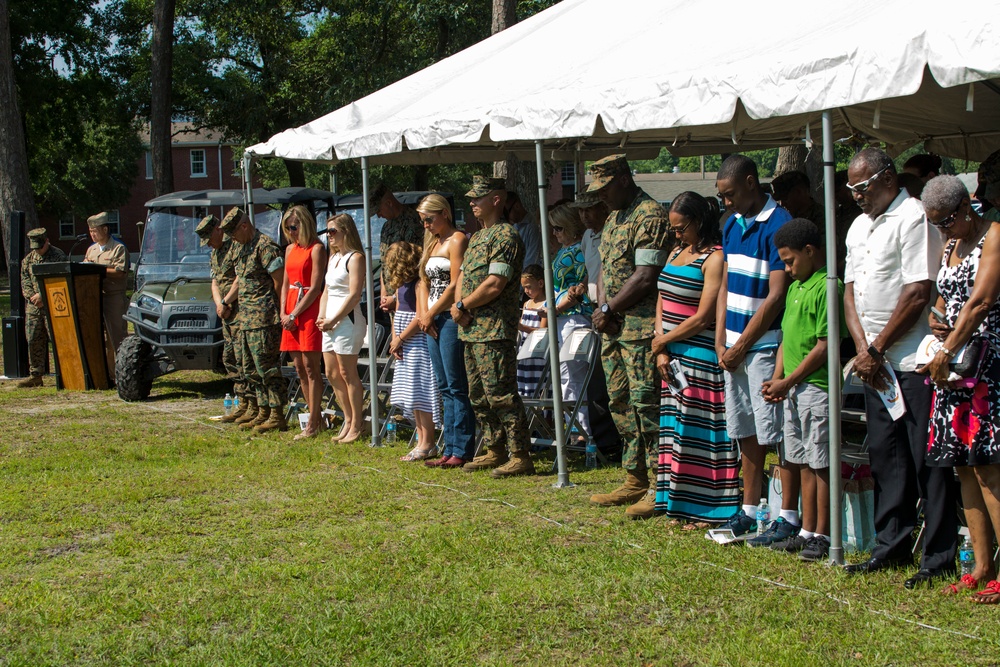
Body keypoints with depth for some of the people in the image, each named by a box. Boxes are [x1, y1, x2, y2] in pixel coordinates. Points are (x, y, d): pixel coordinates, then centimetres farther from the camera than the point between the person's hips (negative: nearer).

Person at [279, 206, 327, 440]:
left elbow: (315, 288, -12)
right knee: (299, 368, 7)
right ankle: (317, 418, 14)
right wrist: (283, 313, 5)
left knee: (310, 366, -8)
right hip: (291, 312, 8)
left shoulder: (316, 249, -8)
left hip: (309, 309, -8)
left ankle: (312, 425, -6)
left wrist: (294, 314, -12)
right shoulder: (290, 249, 17)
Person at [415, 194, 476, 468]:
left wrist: (430, 314, -9)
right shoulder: (433, 244, 20)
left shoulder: (457, 240, -6)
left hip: (450, 318, -9)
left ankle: (463, 451, -7)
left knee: (457, 386, -8)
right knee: (445, 388, 8)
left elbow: (455, 284, -13)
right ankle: (450, 450, 10)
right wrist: (424, 314, 4)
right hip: (434, 320, 9)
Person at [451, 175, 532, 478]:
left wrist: (463, 306, -9)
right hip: (470, 329, 10)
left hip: (494, 330, -10)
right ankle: (494, 451, 23)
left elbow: (495, 284, -19)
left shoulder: (506, 236, -12)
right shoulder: (477, 237, 19)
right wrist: (459, 306, 0)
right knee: (479, 396, 14)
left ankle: (520, 456, -7)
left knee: (500, 394, -11)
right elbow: (463, 275, 20)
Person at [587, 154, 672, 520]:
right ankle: (635, 481, 21)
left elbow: (646, 276, -18)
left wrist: (609, 308, -10)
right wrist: (602, 307, 3)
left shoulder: (650, 215, -12)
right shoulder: (613, 218, 19)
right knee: (620, 404, 12)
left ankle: (659, 487, -6)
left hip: (641, 328, -10)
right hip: (614, 328, 10)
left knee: (645, 403, -10)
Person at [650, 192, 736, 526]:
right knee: (677, 428, 10)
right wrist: (662, 351, 1)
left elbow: (703, 318, -16)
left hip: (701, 357, -8)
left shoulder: (714, 259, -12)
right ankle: (681, 505, 16)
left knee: (700, 431, -5)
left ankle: (708, 510, 1)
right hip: (674, 359, 8)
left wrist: (663, 341, -7)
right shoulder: (676, 253, 15)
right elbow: (662, 303, 13)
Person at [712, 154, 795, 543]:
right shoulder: (732, 224, 12)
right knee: (745, 431, 14)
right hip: (734, 346, 8)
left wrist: (741, 346, -12)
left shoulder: (778, 225, -14)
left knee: (776, 431, -3)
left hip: (765, 344, -8)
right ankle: (749, 510, 23)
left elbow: (776, 296, -16)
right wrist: (720, 342, 6)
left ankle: (789, 517, 4)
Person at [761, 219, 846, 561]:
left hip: (818, 387, -9)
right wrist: (777, 379, 7)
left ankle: (822, 536, 3)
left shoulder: (827, 287, -14)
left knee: (821, 463, -3)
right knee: (804, 463, 14)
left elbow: (824, 346, -17)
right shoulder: (795, 287, 16)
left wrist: (787, 381, -14)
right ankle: (807, 531, 21)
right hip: (793, 388, 9)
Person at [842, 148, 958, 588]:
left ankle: (939, 557, 2)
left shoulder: (914, 218, -10)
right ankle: (892, 546, 23)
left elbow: (918, 293, -16)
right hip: (875, 363, 8)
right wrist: (863, 348, 0)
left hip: (913, 360, -8)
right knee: (885, 456, 13)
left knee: (928, 461, -4)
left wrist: (879, 347, -10)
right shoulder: (859, 226, 16)